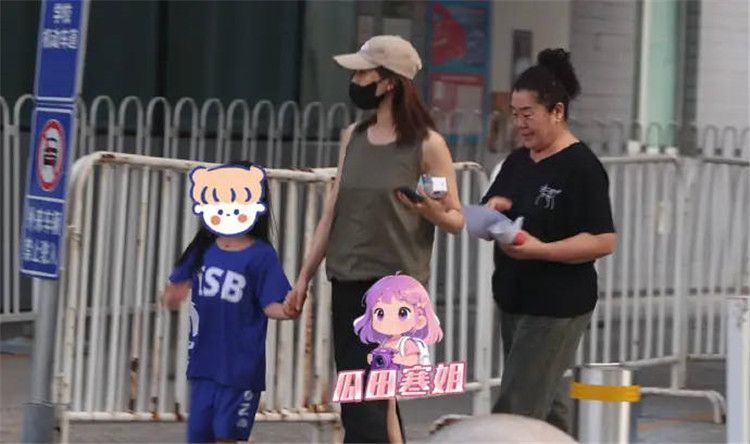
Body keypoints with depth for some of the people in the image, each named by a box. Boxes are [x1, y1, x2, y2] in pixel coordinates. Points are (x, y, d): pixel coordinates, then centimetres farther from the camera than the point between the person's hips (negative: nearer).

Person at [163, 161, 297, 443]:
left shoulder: (261, 256, -7)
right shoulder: (203, 250, 7)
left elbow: (270, 305, -9)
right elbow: (176, 288, 15)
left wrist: (286, 311, -30)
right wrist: (174, 295, -8)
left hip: (240, 365, -5)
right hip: (203, 361, 5)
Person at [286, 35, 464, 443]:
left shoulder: (427, 145, -6)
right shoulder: (353, 137, 10)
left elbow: (456, 220, -4)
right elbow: (332, 212, 14)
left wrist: (429, 210, -25)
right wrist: (305, 275, 12)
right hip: (348, 281, 6)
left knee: (363, 407, -11)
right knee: (376, 398, 8)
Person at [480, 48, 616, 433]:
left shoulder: (581, 168, -13)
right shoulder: (517, 162, 11)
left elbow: (603, 241, -18)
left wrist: (539, 249, -27)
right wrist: (492, 208, -6)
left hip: (557, 308, -9)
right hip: (514, 300, 9)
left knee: (515, 411, -11)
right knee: (546, 408, 16)